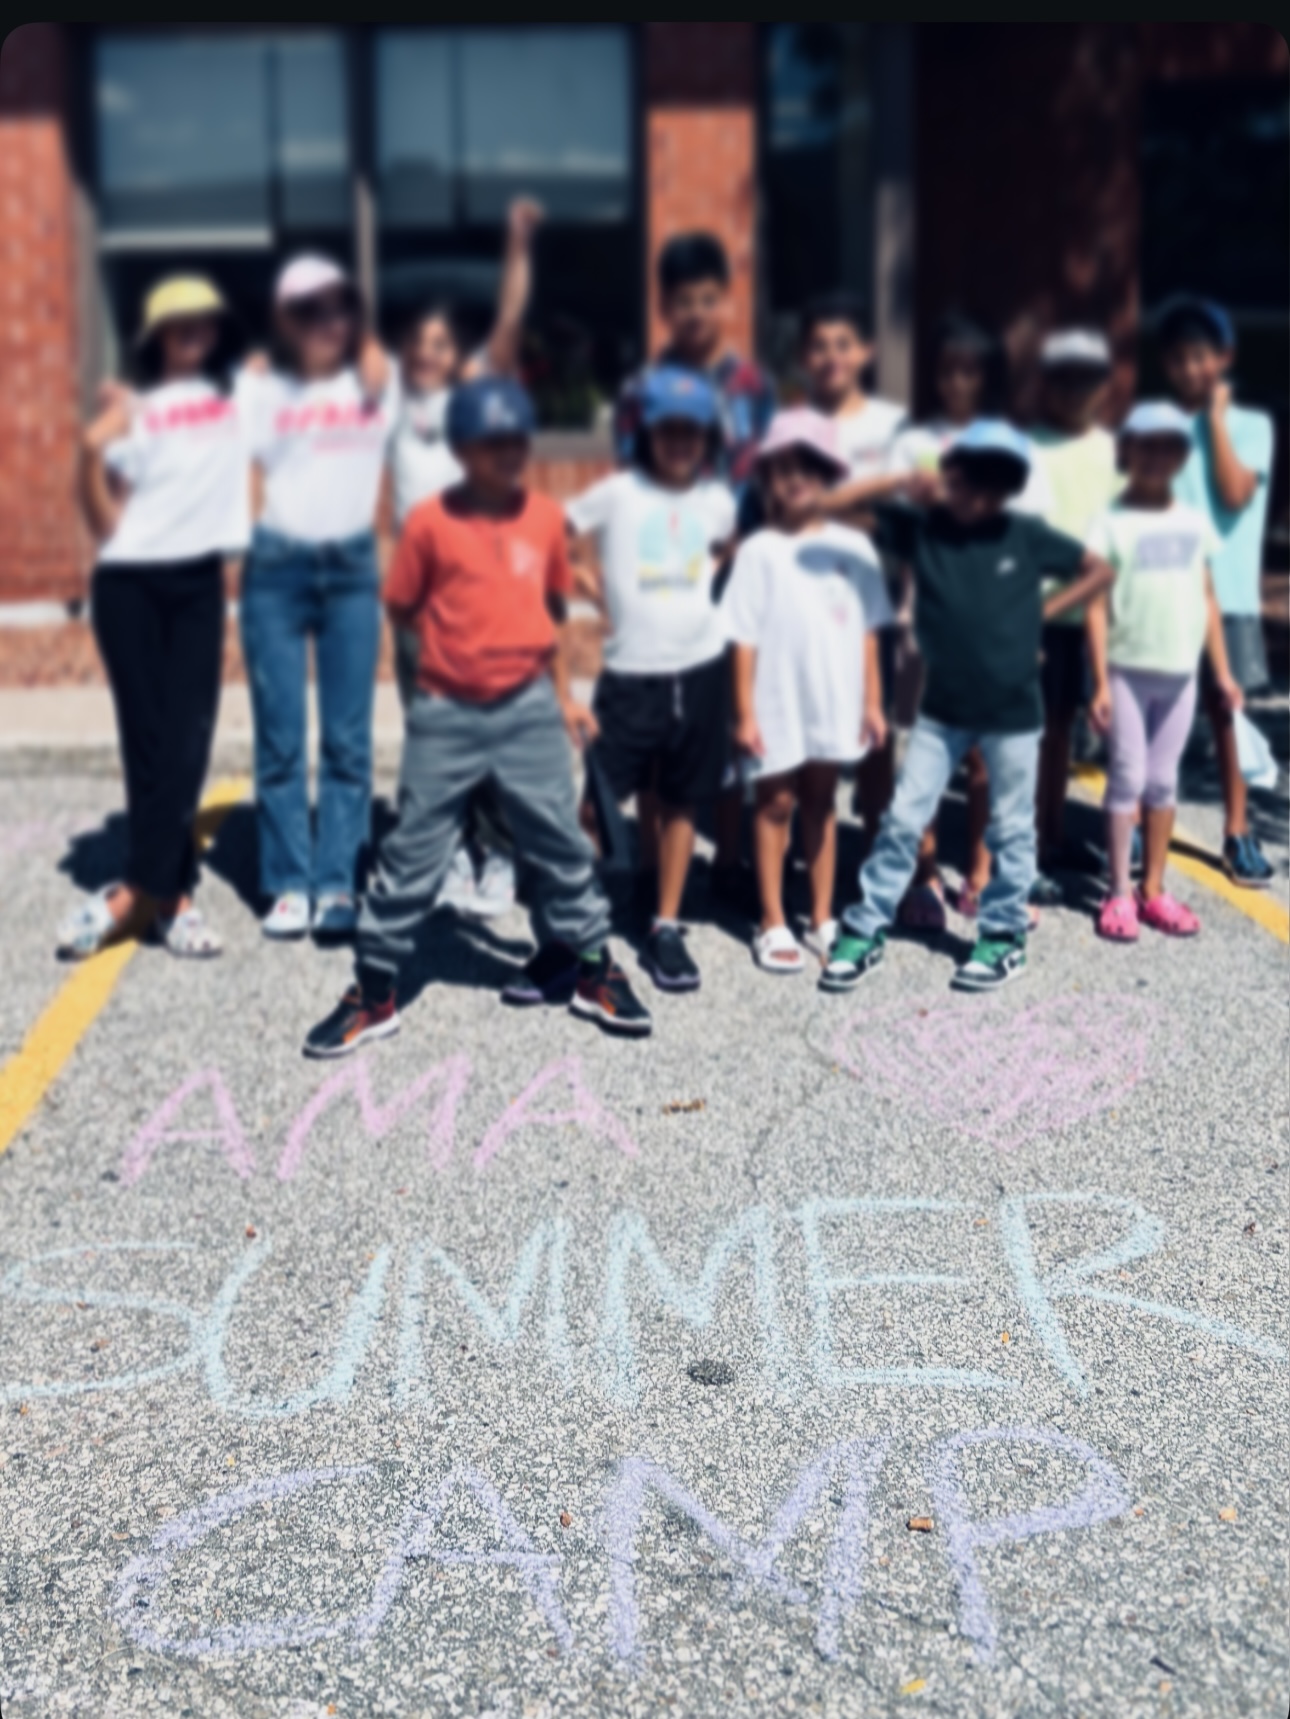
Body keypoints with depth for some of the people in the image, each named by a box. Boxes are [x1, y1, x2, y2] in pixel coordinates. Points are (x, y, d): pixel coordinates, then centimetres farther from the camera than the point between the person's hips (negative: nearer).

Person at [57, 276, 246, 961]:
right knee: (148, 737, -4)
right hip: (129, 585, -1)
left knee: (187, 736, -5)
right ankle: (173, 894, -1)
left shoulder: (240, 396, 13)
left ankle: (137, 891, -1)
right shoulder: (133, 410, 7)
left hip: (198, 583, 2)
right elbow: (105, 523, 3)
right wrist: (92, 451, -12)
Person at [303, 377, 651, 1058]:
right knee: (413, 853, 3)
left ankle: (595, 973, 24)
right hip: (447, 713, -2)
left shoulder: (545, 517, 5)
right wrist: (458, 636, -3)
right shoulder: (431, 521, -4)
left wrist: (563, 693, 16)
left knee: (561, 843, 8)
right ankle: (373, 996, 13)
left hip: (528, 708, 2)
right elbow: (401, 608, 2)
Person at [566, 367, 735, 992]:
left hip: (700, 669, 3)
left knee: (681, 803, 10)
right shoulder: (617, 493, -3)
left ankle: (666, 929, 20)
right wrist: (593, 587, -9)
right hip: (630, 673, -3)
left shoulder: (718, 500, 6)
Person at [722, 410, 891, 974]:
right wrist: (745, 712, -8)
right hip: (777, 703, -2)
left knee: (821, 804, 13)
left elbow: (867, 630, 4)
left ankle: (823, 919, 22)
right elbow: (744, 638, -5)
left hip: (835, 703, 2)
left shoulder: (851, 545, 1)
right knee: (775, 805, 8)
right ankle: (773, 924, 17)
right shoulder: (759, 550, -5)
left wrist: (872, 702, 3)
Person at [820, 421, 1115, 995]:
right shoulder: (920, 528, -4)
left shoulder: (1028, 536, -5)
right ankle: (864, 930, 12)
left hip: (1012, 712, -1)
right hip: (941, 709, 1)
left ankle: (1004, 938, 23)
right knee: (903, 820, 3)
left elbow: (1100, 570, 6)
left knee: (1010, 830, 10)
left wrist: (1043, 610, -3)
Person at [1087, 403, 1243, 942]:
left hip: (1180, 672, 4)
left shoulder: (1195, 522, 8)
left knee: (1164, 780, 9)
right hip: (1128, 670, -4)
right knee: (1128, 778, 0)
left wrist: (1222, 671, 9)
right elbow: (1096, 605, -7)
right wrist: (1100, 681, -11)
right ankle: (1119, 893, 8)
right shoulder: (1112, 524, -4)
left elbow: (1207, 599, 12)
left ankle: (1154, 889, 18)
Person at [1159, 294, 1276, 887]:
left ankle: (1238, 831, 12)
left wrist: (1215, 418, -6)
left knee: (1227, 708, 4)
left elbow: (1235, 494, -11)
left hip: (1226, 593, 0)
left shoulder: (1250, 425, 4)